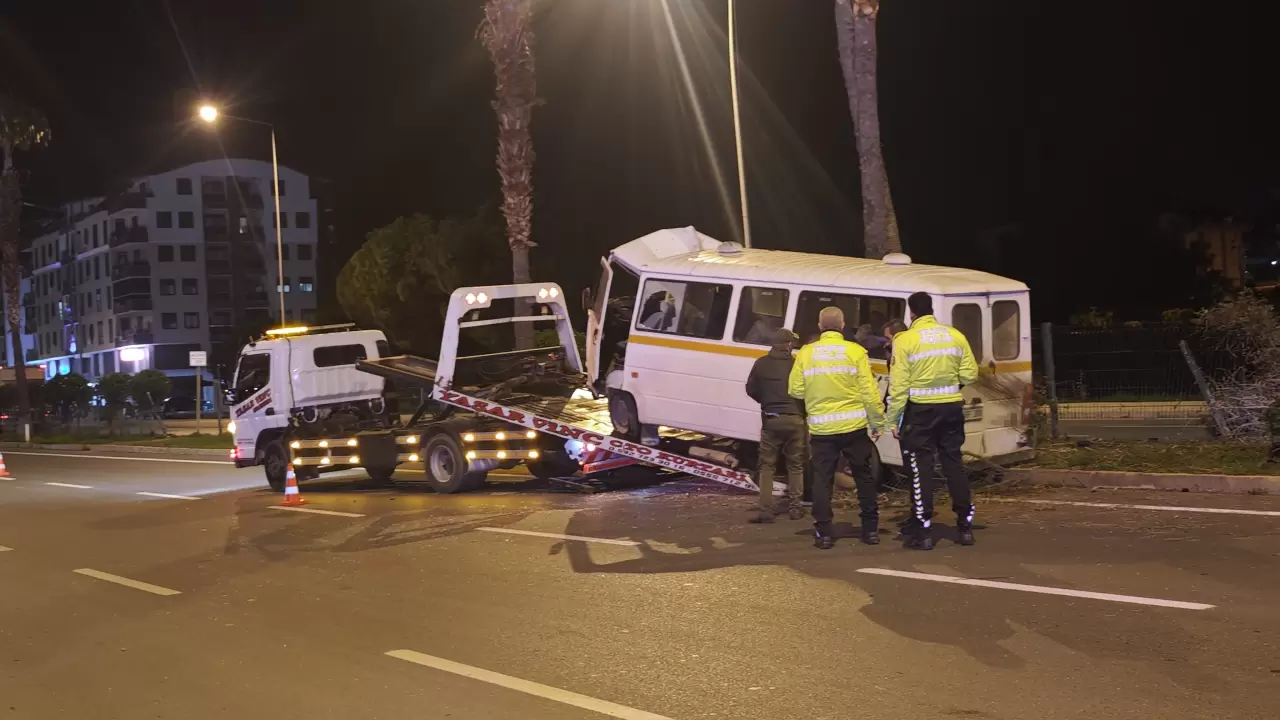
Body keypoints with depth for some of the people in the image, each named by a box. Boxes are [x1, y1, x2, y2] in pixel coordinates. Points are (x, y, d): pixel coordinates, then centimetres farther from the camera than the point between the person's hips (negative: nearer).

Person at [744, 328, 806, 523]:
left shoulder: (761, 364, -1)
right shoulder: (797, 364, -6)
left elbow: (751, 390, 5)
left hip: (771, 419, 1)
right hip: (794, 419, 0)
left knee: (767, 465, 6)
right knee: (795, 465, 13)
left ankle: (765, 509, -4)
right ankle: (795, 507, 14)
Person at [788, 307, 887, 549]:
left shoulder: (805, 353, 0)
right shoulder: (855, 351, -5)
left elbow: (796, 391, 2)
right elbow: (869, 391, -6)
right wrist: (877, 423, 3)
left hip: (821, 428, 0)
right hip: (854, 426, 0)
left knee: (822, 480, 8)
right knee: (864, 477, 13)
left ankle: (824, 533, 5)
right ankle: (871, 529, 19)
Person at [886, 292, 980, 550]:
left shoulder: (905, 339, -9)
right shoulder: (955, 335, 3)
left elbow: (898, 384, -10)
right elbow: (970, 374, 4)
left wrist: (894, 420, -4)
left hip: (920, 410, -4)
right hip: (952, 408, 4)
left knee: (921, 469, 2)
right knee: (954, 464, 14)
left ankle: (922, 532, 4)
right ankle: (965, 525, 19)